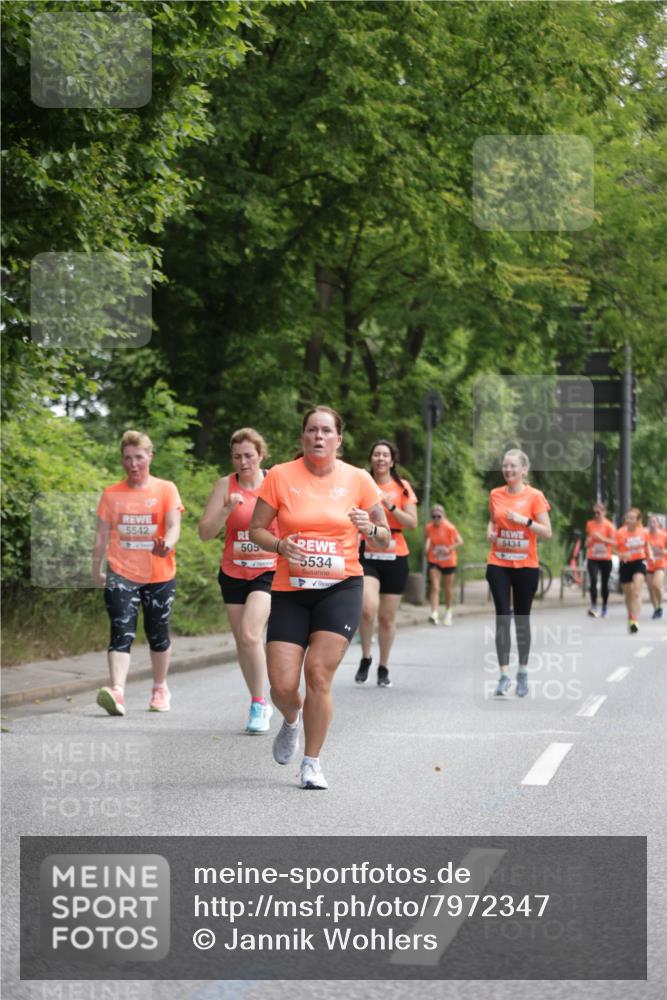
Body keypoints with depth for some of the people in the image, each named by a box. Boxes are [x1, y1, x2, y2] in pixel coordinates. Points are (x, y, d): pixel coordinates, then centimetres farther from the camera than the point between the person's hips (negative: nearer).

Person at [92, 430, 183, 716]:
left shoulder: (166, 490, 1)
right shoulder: (111, 494, 7)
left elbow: (174, 526, -10)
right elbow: (102, 535, 8)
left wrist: (167, 545, -32)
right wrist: (96, 570, 3)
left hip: (159, 575, 0)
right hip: (121, 574, 0)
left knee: (158, 635, 12)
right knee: (122, 633, -15)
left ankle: (160, 689, 31)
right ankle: (117, 692, -27)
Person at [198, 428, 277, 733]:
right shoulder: (225, 485, -1)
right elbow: (205, 533, -5)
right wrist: (228, 509, -19)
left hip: (268, 571, -3)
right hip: (233, 573, 3)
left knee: (250, 633, -21)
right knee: (242, 641, 8)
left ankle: (258, 704, -11)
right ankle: (259, 703, 24)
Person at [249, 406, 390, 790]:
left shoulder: (358, 479, 1)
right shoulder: (281, 476, 0)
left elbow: (385, 538, 9)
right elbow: (257, 529, 5)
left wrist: (369, 528, -14)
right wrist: (281, 545, -15)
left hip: (341, 588, -1)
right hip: (290, 589, 1)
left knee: (319, 672, -13)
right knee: (283, 685, -7)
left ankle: (312, 762, 4)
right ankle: (292, 720, 32)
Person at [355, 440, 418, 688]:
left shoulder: (402, 487, 5)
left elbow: (413, 522, -2)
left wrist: (390, 506, -14)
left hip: (395, 558, 1)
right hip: (367, 556, -1)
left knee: (387, 617, 6)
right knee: (368, 607, -23)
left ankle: (383, 668, 22)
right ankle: (365, 658, -2)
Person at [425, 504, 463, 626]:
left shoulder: (449, 527, -16)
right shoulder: (429, 527, -8)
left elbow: (460, 541, -11)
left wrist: (449, 549, -24)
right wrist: (427, 548, -6)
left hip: (448, 561, -1)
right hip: (434, 561, 1)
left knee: (448, 588, 13)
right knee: (434, 587, -14)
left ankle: (448, 612, 34)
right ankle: (434, 614, -22)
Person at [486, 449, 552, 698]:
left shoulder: (534, 496, -5)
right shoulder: (495, 495, 6)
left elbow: (547, 532, -7)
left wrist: (525, 520, -21)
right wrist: (490, 531, 2)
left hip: (526, 565, -2)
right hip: (498, 565, 2)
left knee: (522, 619, 7)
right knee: (502, 617, -6)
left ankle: (523, 673, 20)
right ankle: (504, 675, -8)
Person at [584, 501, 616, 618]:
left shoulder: (609, 525, -3)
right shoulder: (590, 524, 6)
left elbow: (613, 541, -10)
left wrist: (601, 538, -23)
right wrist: (588, 542, 0)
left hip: (606, 558, -1)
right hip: (592, 558, 1)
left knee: (605, 583, 8)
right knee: (593, 580, -17)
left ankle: (604, 608, 23)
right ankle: (594, 606, -19)